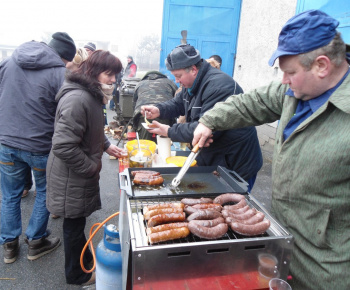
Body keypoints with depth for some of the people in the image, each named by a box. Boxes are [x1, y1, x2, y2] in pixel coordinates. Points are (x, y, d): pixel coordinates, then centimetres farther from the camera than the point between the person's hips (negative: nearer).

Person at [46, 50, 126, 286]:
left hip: (80, 174, 9)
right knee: (74, 224, 10)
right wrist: (92, 167, -20)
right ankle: (77, 275, 33)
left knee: (78, 221, 25)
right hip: (71, 177, -9)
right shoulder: (77, 99, -27)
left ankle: (84, 259, 46)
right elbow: (63, 146, -31)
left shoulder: (91, 95, 7)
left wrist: (106, 145, 9)